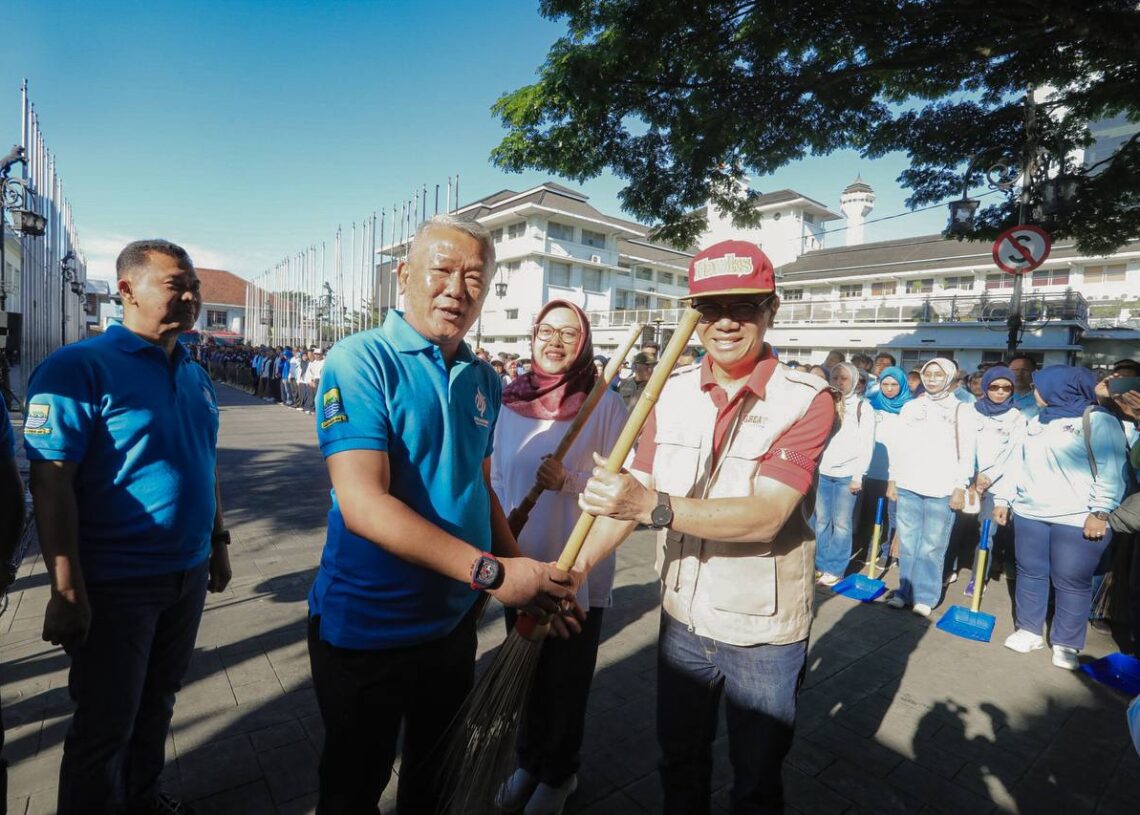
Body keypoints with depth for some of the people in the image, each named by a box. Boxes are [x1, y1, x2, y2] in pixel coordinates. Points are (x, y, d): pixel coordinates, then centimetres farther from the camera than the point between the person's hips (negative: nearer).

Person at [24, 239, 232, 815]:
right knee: (104, 728, 11)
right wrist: (67, 590, -20)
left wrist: (218, 542, 15)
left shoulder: (195, 376, 7)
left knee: (156, 703, 24)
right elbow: (51, 482, -18)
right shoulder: (79, 367, -14)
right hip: (116, 584, -6)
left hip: (188, 575, 7)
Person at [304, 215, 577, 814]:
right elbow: (362, 503, -28)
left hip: (454, 620, 6)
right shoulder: (361, 360, -18)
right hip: (366, 627, -5)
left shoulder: (484, 380, 2)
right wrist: (492, 572, -31)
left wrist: (525, 583, -2)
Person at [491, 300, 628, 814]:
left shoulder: (606, 404, -11)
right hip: (519, 565, 4)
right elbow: (498, 481, 9)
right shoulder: (512, 402, 1)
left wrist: (569, 480, -26)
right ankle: (528, 762, 47)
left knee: (566, 680, 14)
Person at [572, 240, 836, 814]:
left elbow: (765, 514, -27)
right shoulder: (670, 394, -4)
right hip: (682, 619, 4)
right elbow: (633, 492, -7)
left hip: (765, 635, -3)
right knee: (679, 764, 26)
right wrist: (576, 565, -20)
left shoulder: (806, 399, -16)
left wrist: (655, 506, -41)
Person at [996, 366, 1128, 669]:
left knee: (1071, 582, 2)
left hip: (1077, 519, -6)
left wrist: (1100, 512, -18)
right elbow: (1018, 463, 17)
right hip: (1029, 514, 6)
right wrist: (1004, 498, 14)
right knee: (1030, 574, 11)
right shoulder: (1036, 422, 15)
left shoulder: (1100, 420, -5)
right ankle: (1029, 630, 25)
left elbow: (1111, 471, -11)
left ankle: (1066, 644, 17)